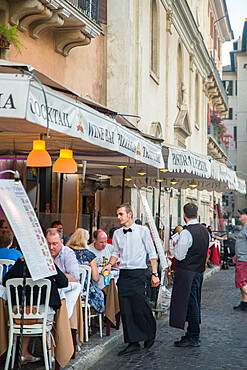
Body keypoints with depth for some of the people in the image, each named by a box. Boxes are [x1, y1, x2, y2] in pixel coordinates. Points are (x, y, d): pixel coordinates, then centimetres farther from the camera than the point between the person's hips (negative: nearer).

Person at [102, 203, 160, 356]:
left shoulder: (143, 230, -2)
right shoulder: (117, 233, 11)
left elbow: (152, 253, 0)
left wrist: (154, 274, -5)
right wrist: (110, 264, 1)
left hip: (138, 274, -4)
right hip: (123, 274, 5)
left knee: (140, 306, -7)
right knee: (125, 309, 2)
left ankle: (150, 335, 20)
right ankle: (133, 343, 11)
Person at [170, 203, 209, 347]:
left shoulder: (186, 232, -19)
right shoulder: (205, 231, 7)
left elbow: (180, 256, -19)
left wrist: (175, 246, -1)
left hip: (187, 273, -8)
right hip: (199, 271, 8)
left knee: (190, 304, -1)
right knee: (194, 304, 16)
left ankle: (193, 338, 5)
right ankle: (193, 334, 25)